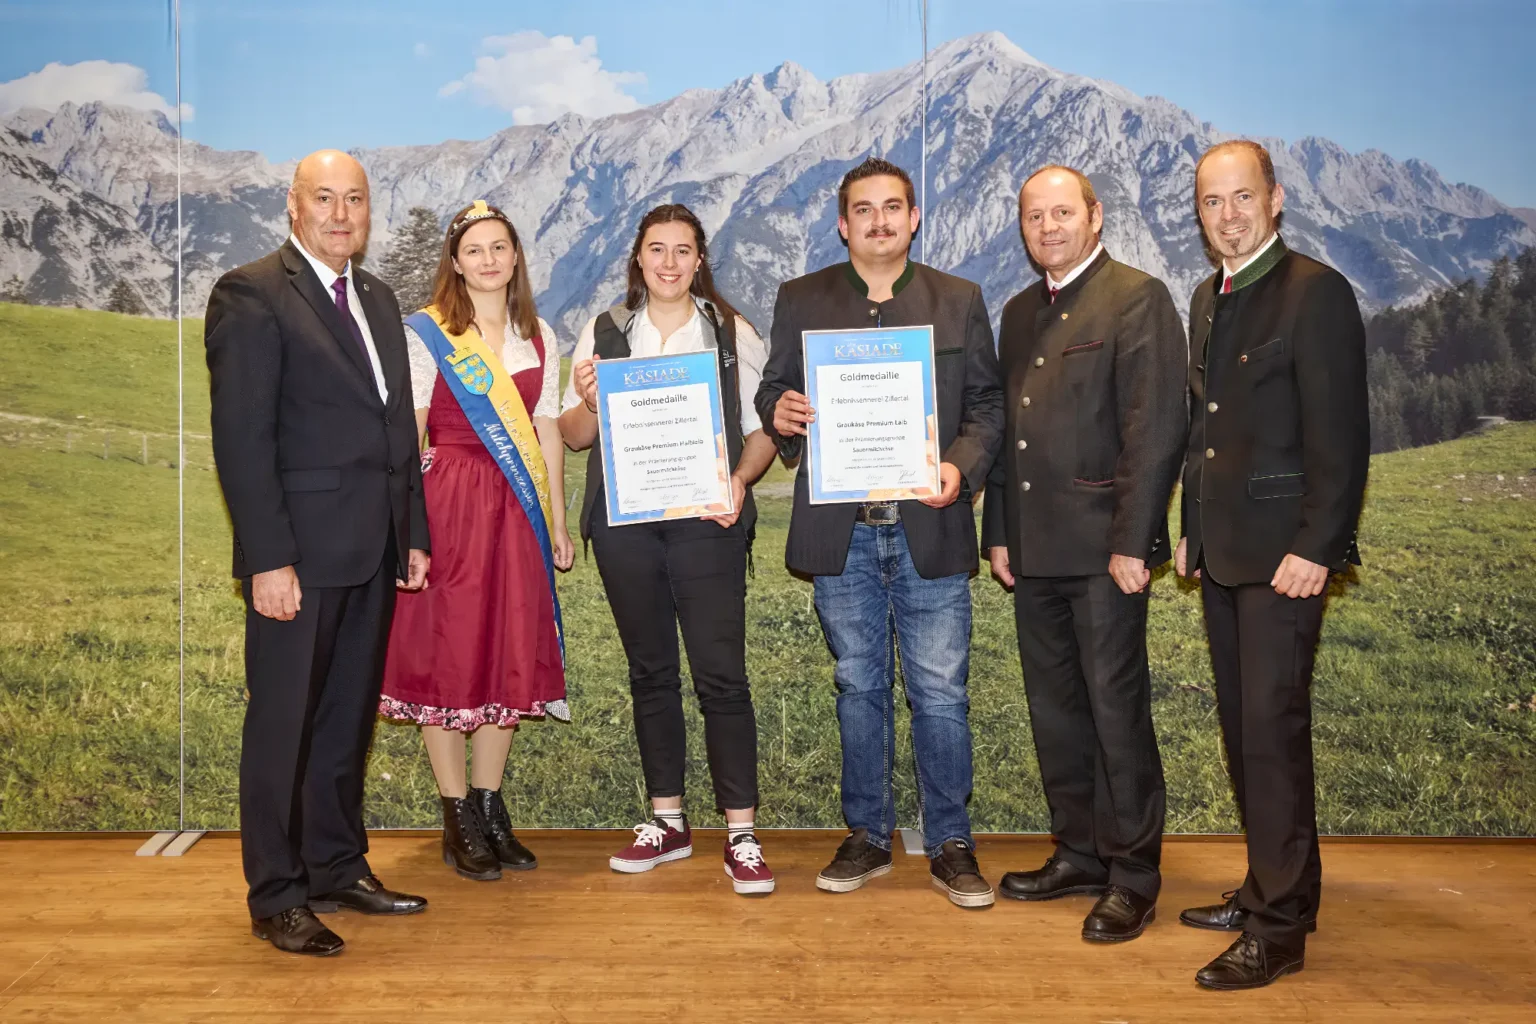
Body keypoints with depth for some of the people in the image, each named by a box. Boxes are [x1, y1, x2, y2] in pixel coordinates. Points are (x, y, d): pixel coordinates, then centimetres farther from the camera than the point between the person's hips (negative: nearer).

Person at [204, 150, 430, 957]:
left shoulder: (377, 298, 16)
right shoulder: (250, 295, -7)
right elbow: (241, 437, -13)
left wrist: (413, 534, 13)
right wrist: (269, 558, -18)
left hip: (373, 553, 7)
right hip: (299, 553, -7)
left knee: (349, 718, 15)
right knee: (284, 724, 3)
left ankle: (338, 867, 28)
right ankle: (277, 897, 15)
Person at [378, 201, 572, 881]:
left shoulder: (537, 337, 11)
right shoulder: (425, 334, -1)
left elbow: (548, 432, 12)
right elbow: (408, 436, -7)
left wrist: (557, 522, 10)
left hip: (516, 513, 4)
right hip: (447, 509, -4)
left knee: (509, 657, 8)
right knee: (446, 655, 2)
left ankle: (492, 809, 21)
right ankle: (459, 820, 13)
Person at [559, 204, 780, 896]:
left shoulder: (732, 334, 6)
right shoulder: (604, 333, 11)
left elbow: (762, 430, 4)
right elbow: (575, 437, 12)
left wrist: (740, 479, -15)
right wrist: (588, 403, -10)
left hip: (705, 519, -2)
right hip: (624, 520, 3)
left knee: (721, 673, -7)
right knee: (649, 670, 11)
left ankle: (741, 833, 1)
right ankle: (668, 822, 23)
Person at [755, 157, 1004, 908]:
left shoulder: (960, 301, 9)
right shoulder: (801, 300, 9)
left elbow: (987, 403, 7)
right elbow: (773, 393, 9)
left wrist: (963, 466, -11)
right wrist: (779, 414, -14)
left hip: (929, 528, -1)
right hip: (841, 529, 1)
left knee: (940, 692, 1)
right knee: (859, 688, 11)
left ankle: (950, 845, 16)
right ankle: (867, 837, 25)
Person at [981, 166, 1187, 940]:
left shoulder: (1138, 298, -5)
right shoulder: (1019, 314, 18)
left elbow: (1157, 429, -12)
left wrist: (1132, 541, -16)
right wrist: (998, 532, 12)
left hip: (1104, 549, -7)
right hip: (1035, 553, 7)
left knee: (1117, 707, -1)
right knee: (1054, 708, 12)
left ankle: (1132, 874, 12)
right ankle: (1079, 853, 26)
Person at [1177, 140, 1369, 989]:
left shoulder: (1315, 292, -10)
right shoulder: (1207, 299, 14)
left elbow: (1341, 435, -15)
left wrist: (1314, 548, -19)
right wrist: (1191, 529, 14)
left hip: (1283, 553, -8)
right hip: (1221, 553, 8)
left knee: (1272, 728, -6)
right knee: (1243, 729, 14)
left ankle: (1279, 927, 5)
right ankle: (1271, 887, 28)